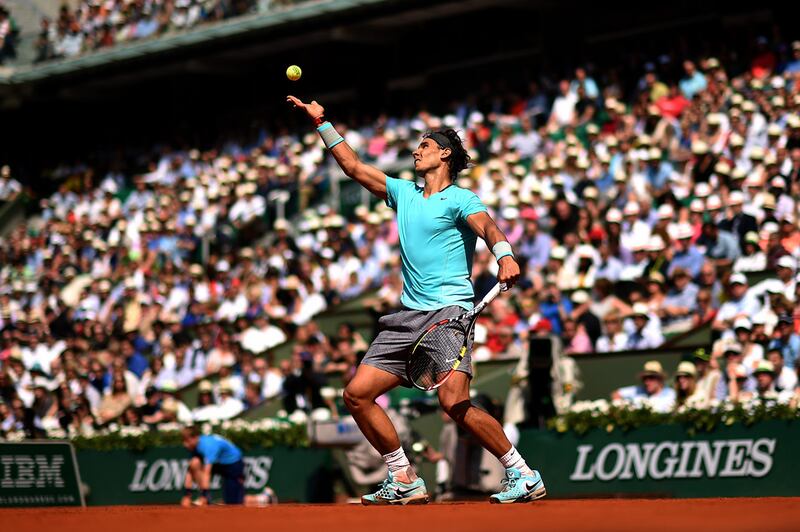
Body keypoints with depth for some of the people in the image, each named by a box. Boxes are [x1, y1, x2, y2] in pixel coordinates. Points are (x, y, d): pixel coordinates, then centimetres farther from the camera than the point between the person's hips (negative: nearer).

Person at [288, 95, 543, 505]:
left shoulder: (460, 199, -1)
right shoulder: (404, 193, 20)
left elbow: (487, 227, -20)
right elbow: (354, 167, 26)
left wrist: (504, 255, -41)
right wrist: (321, 122, 24)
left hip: (449, 310, -8)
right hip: (409, 316, 8)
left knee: (454, 402, -24)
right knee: (357, 393, 1)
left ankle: (523, 477, -14)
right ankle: (404, 482, 8)